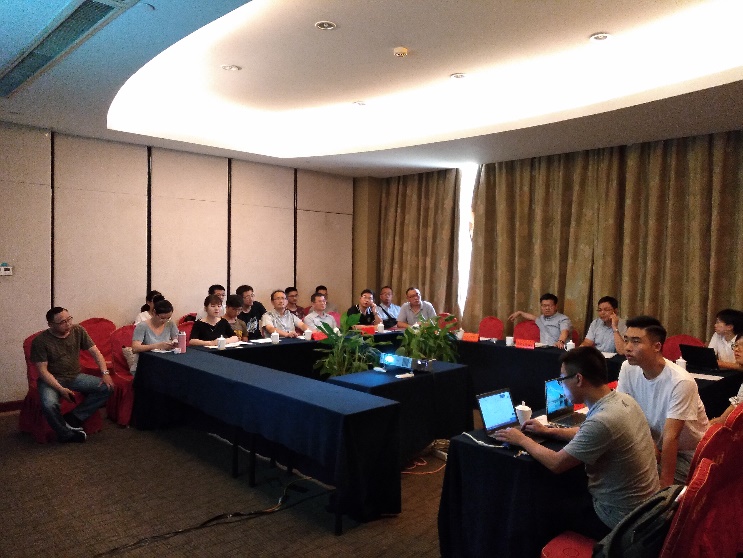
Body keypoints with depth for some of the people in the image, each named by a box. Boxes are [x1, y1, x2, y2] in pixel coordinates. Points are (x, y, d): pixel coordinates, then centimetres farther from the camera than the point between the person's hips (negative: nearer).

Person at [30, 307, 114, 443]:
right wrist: (61, 389, -26)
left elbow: (95, 352, -1)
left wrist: (105, 373, -15)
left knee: (107, 387, -17)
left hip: (75, 376, 4)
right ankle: (67, 434, -8)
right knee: (49, 405, -35)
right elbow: (42, 370, -15)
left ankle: (73, 419, -12)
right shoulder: (40, 341, -14)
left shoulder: (78, 331, -4)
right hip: (52, 380, -4)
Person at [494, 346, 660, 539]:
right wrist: (549, 431, 12)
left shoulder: (602, 421, -32)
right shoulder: (623, 399, -4)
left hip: (619, 519, -7)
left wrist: (522, 440, -7)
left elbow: (555, 463, -21)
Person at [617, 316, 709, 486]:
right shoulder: (628, 368, -10)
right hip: (656, 445, 5)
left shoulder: (681, 382, -27)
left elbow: (670, 437, -27)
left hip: (686, 454, -5)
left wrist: (665, 485, -25)